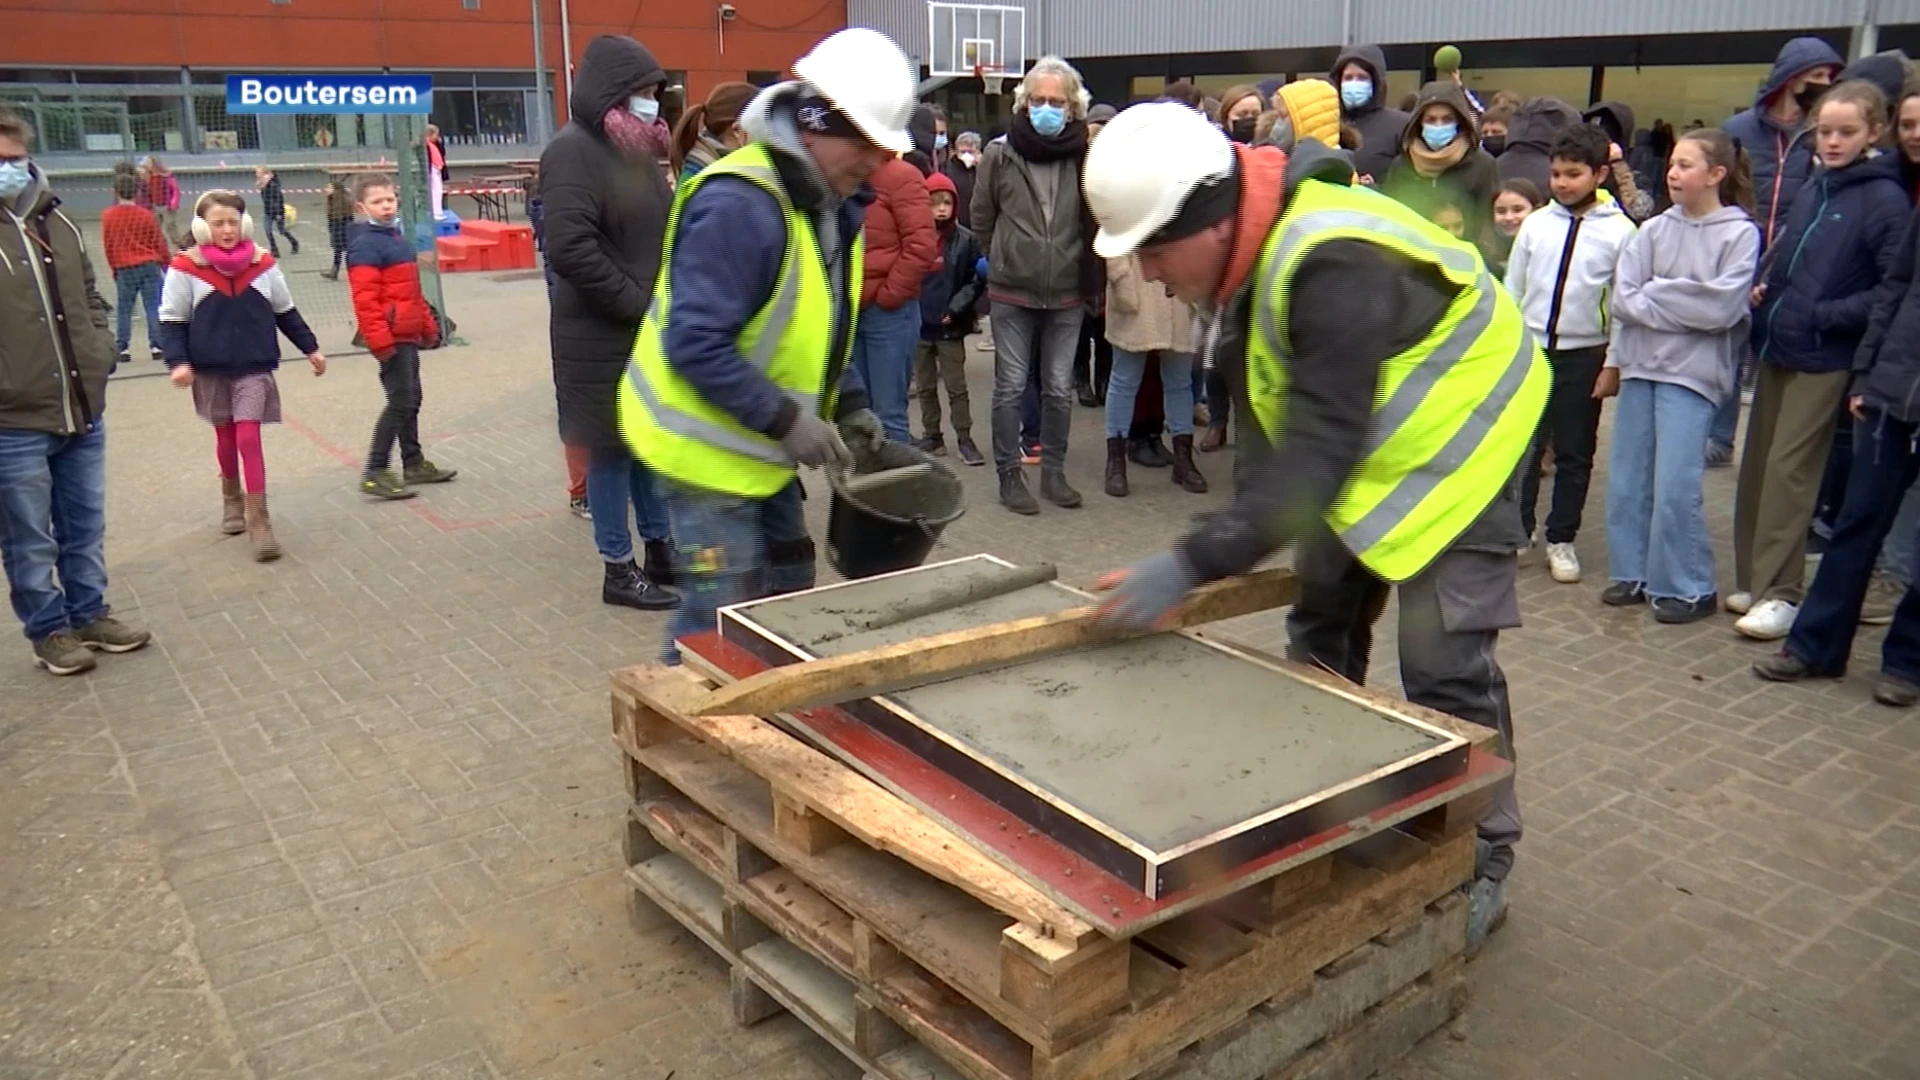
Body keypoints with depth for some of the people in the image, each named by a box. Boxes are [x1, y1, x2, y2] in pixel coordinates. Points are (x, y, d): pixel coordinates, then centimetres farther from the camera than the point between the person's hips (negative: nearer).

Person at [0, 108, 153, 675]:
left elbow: (90, 297, 21)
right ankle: (49, 630, 21)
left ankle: (89, 614, 32)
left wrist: (100, 352, 7)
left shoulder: (59, 224, 9)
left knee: (86, 530, 17)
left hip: (83, 411, 5)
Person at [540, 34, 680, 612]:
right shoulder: (574, 151, -13)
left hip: (653, 331, 8)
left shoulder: (636, 150, 13)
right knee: (612, 448, 2)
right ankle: (618, 569, 13)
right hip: (605, 336, -8)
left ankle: (661, 549, 27)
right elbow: (570, 248, -24)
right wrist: (640, 304, -17)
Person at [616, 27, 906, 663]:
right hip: (707, 443, -10)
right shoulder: (738, 205, -26)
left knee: (787, 595, 17)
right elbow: (695, 345, -28)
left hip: (761, 445, 10)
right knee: (720, 616, -4)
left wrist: (850, 405, 3)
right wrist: (785, 419, -27)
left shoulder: (829, 203, 5)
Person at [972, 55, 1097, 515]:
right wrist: (1004, 262, 11)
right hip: (1011, 293, -1)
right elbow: (981, 219, 6)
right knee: (1010, 386, 5)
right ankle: (1009, 474, 16)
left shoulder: (1086, 156, -7)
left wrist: (1084, 272, 6)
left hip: (1067, 294, 1)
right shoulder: (999, 153, -7)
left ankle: (1054, 471, 24)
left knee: (1059, 388, 10)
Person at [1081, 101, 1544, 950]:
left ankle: (1480, 864, 12)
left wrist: (1194, 564, -43)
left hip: (1451, 442, -9)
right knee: (1321, 633, 14)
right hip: (1353, 441, 9)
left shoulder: (1334, 270, -36)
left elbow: (1320, 452, -40)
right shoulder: (1253, 245, -7)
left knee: (1445, 667, -7)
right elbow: (1269, 407, 3)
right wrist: (1252, 521, -4)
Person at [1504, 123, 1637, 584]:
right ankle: (1517, 530, 21)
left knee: (1574, 452, 7)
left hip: (1584, 354, -2)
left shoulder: (1619, 231, -5)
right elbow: (1512, 290, 8)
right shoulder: (1535, 223, 2)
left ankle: (1561, 539, 19)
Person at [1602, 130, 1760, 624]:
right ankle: (1632, 573, 21)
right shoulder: (1653, 230, 6)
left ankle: (1689, 588, 7)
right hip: (1640, 363, 4)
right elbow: (1624, 298, 3)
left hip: (1693, 371, -4)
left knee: (1675, 486, -8)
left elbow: (1721, 308, -14)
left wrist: (1654, 295, -7)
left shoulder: (1740, 234, -4)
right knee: (1627, 479, 7)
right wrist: (1614, 359, -7)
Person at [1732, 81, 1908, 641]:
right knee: (1757, 465, 10)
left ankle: (1780, 593, 1)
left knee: (1789, 469, -7)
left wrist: (1824, 315, -17)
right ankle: (1753, 579, 20)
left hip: (1823, 358, -7)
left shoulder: (1885, 200, -10)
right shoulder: (1813, 187, 9)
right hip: (1777, 345, 7)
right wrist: (1763, 285, 4)